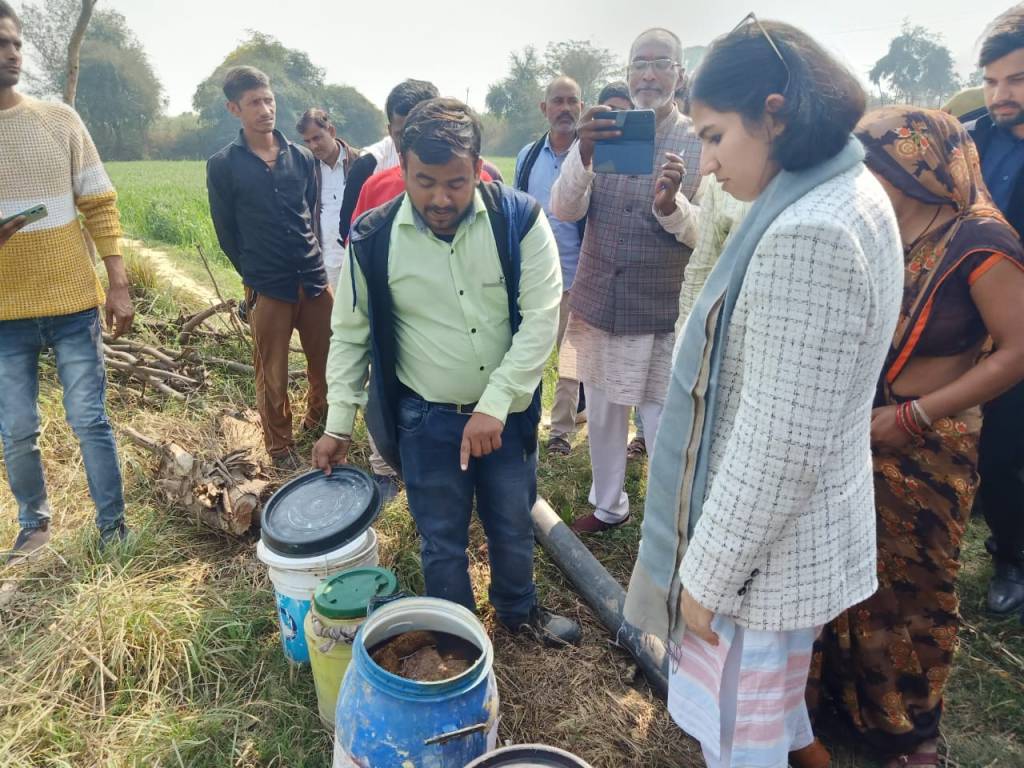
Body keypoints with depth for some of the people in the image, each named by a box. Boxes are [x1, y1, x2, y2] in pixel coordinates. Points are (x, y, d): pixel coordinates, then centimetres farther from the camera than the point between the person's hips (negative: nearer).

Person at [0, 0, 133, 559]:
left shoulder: (58, 118, 3)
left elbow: (99, 205, 4)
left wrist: (118, 285, -3)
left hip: (74, 304, -1)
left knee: (90, 422, 3)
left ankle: (112, 525, 18)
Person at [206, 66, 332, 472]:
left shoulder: (302, 157, 6)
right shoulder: (222, 166, -3)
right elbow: (226, 231, 3)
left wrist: (310, 258, 12)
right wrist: (255, 275, 8)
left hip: (315, 279, 3)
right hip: (268, 288, -3)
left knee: (326, 363, 11)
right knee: (272, 376, 6)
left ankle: (319, 423, 36)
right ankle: (281, 447, 24)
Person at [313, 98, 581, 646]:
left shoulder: (519, 218, -13)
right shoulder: (372, 238, -11)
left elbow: (541, 318, -14)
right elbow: (350, 334, 0)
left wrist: (495, 404, -21)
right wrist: (338, 422, 1)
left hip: (507, 412, 1)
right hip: (425, 420, 0)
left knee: (514, 523, 21)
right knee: (442, 542, 15)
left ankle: (519, 611, 50)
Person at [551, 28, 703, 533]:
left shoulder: (701, 145, -5)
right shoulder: (602, 134, 2)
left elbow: (707, 237, -9)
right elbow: (563, 211, -9)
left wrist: (671, 205, -30)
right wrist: (583, 153, -28)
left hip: (663, 315, -3)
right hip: (597, 306, 3)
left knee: (665, 430, 4)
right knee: (601, 416, 17)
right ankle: (608, 505, 39)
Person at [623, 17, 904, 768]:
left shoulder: (806, 236, -28)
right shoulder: (851, 196, 5)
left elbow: (779, 447, -27)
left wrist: (706, 572, -16)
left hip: (765, 548, -9)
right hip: (797, 533, 9)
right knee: (773, 707, 30)